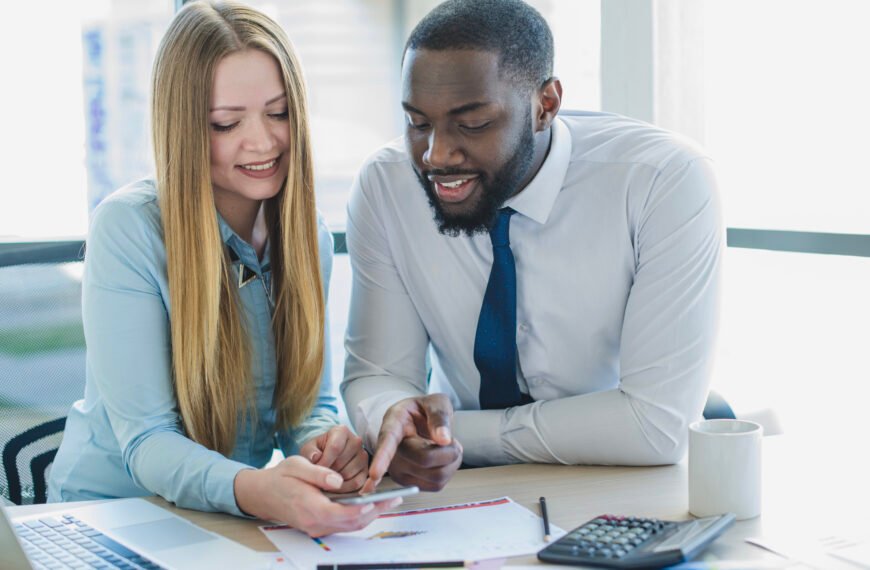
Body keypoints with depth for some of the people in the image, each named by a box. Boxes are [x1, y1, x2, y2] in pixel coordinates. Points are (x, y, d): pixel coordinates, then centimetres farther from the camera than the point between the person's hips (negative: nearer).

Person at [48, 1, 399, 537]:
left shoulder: (309, 236, 1)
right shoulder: (128, 227, -16)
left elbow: (310, 399, 5)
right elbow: (144, 441, -19)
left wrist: (324, 443, -20)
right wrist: (252, 490, -40)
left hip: (237, 516, 5)